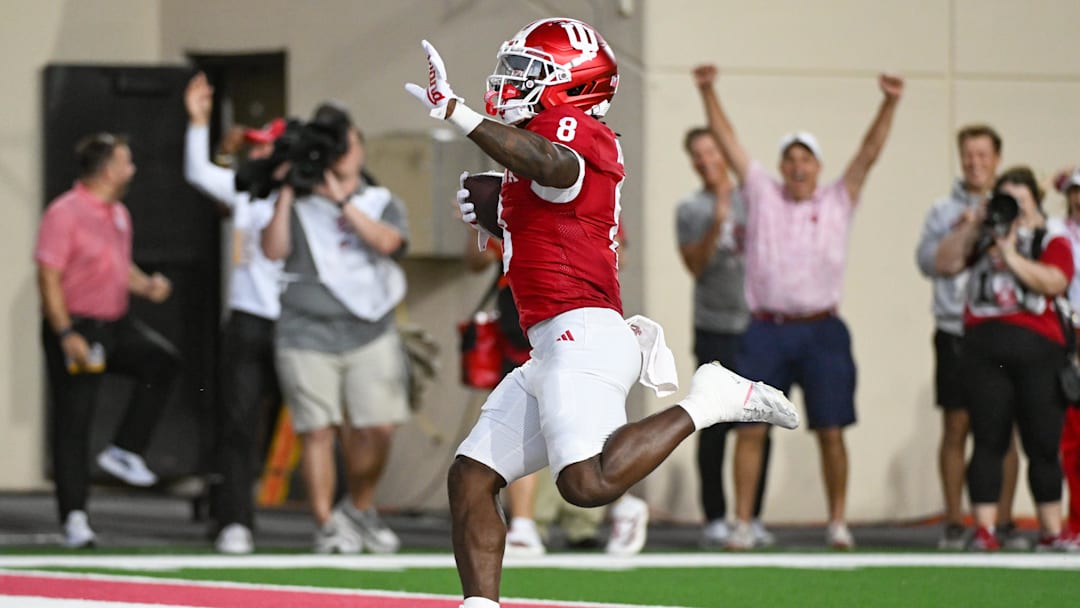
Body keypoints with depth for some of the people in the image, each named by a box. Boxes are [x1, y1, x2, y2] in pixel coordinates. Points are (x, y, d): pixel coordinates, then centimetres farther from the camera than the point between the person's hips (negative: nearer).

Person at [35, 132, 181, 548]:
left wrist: (147, 286, 3)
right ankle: (74, 517, 1)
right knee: (73, 422, -4)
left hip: (113, 325, 8)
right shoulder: (64, 213, -13)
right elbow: (49, 278, -17)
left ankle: (124, 451, -1)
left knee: (163, 361, -12)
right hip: (75, 327, -8)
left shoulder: (118, 214, 13)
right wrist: (65, 335, -25)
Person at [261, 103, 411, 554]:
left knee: (377, 428, -8)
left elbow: (387, 241, -7)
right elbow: (274, 250, -4)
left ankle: (359, 509, 15)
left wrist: (341, 200, -10)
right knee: (318, 431, -7)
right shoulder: (298, 206, 12)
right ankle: (326, 525, 0)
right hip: (309, 333, -1)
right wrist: (288, 191, -6)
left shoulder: (381, 203, 14)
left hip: (369, 333, 1)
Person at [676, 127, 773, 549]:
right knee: (715, 428, -5)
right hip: (715, 330, -2)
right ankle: (714, 519, -2)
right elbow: (695, 265, -7)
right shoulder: (690, 210, 4)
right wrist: (717, 224, -19)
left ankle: (752, 518, 7)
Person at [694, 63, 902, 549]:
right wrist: (707, 92, -1)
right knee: (750, 430, -3)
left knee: (831, 431, -1)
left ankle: (838, 522, 7)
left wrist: (889, 104, -10)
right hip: (766, 331, 0)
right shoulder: (761, 195, 11)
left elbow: (869, 152, 2)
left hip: (821, 331, 0)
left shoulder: (838, 203, 10)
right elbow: (727, 141, 8)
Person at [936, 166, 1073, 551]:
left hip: (1037, 350, -1)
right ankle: (984, 530, -4)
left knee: (1043, 444, 1)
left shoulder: (1051, 241, 9)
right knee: (989, 442, -2)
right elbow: (946, 259, 7)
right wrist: (971, 227, -2)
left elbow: (1054, 282, -9)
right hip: (984, 349, 1)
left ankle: (1051, 531, 9)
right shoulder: (984, 237, 17)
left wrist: (1011, 255, -10)